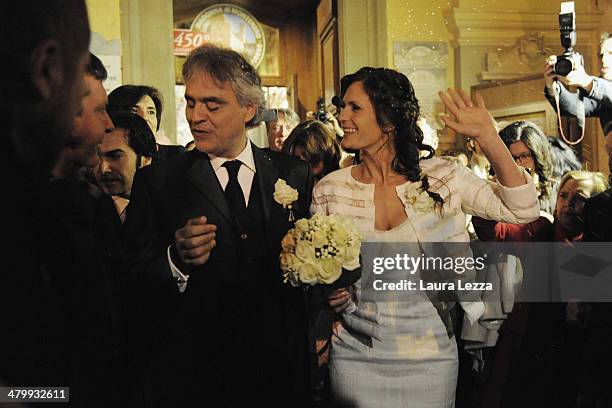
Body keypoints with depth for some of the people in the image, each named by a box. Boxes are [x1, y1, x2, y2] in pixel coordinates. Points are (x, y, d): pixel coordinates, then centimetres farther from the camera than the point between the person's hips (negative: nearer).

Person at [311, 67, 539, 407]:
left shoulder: (442, 176, -5)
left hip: (432, 357, 0)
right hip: (357, 358, 0)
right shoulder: (329, 190, -4)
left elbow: (523, 210, -8)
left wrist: (488, 137, -18)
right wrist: (329, 293, -17)